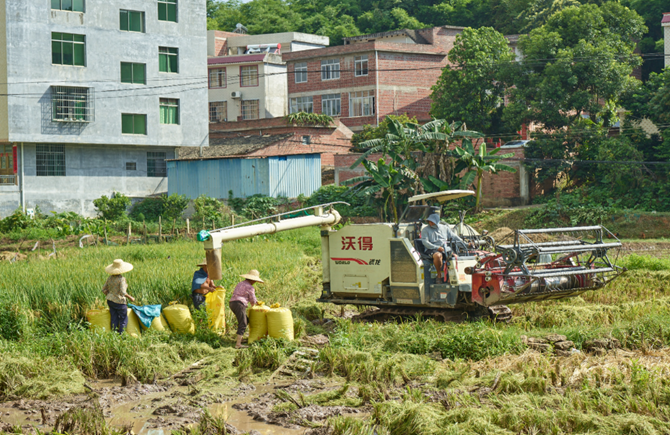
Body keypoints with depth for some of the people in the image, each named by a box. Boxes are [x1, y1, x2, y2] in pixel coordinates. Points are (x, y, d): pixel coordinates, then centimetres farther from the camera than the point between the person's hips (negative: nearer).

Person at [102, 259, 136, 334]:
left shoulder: (110, 278, 1)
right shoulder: (121, 279, -19)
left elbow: (104, 289, 8)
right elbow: (123, 292, -26)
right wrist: (130, 297, -12)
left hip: (110, 301, 7)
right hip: (119, 302, -7)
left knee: (114, 319, 14)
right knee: (123, 320, 8)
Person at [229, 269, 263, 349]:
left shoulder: (241, 284, 23)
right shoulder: (250, 287, -4)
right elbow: (253, 300, 0)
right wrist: (252, 304, 27)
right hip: (239, 304, -9)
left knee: (245, 320, 22)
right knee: (242, 325, -11)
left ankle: (240, 338, 23)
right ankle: (238, 344, -20)